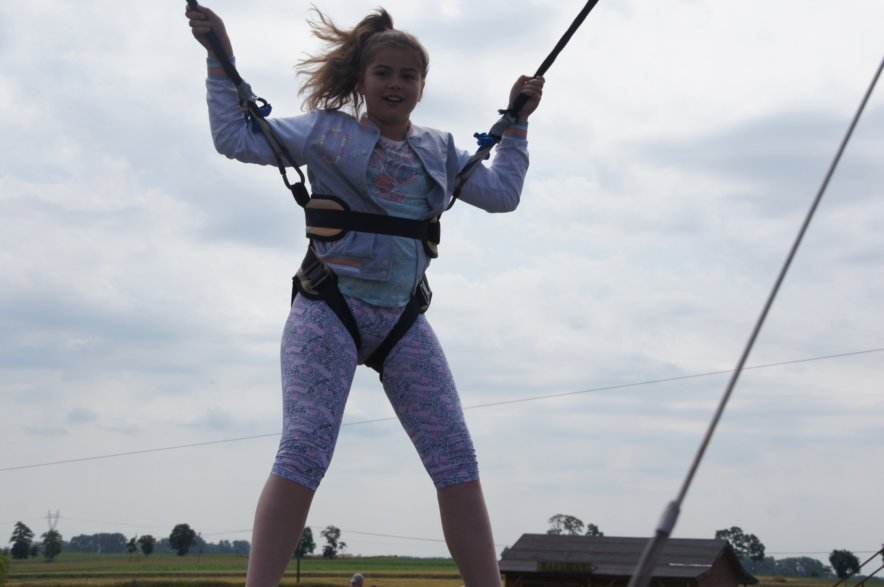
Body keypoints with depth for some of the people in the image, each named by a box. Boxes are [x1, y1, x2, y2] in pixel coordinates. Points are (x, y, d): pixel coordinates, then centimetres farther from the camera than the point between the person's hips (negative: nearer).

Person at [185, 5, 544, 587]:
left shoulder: (439, 151, 17)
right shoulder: (327, 131, 6)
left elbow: (502, 193, 22)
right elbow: (236, 136, 3)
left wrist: (517, 122, 21)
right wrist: (221, 56, 0)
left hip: (404, 319, 4)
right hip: (329, 309, -4)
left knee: (457, 459, -5)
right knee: (304, 451, -20)